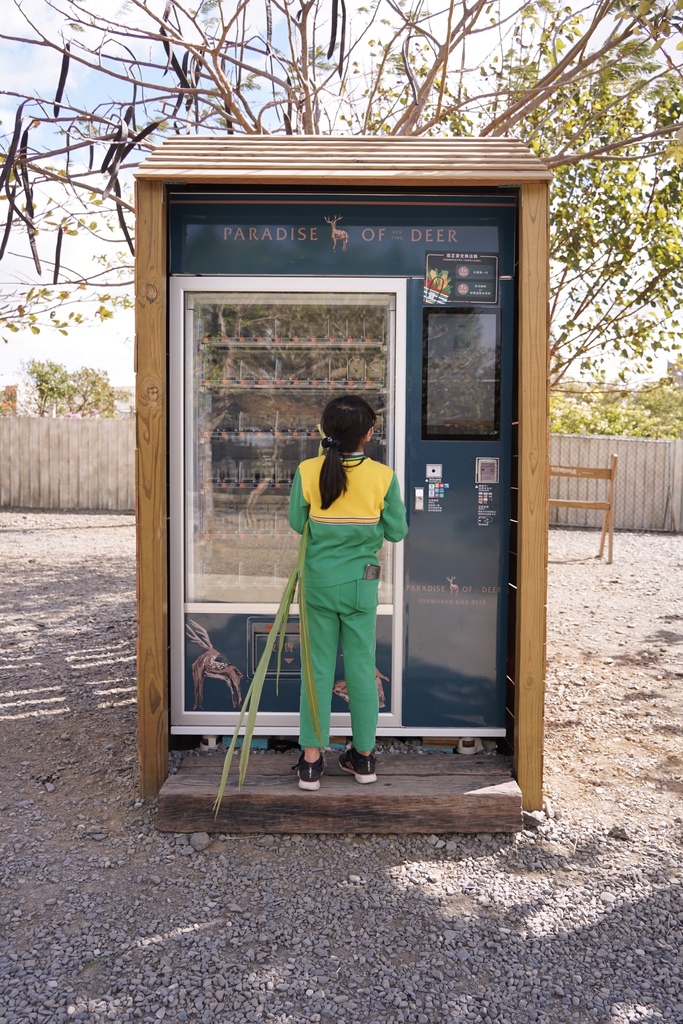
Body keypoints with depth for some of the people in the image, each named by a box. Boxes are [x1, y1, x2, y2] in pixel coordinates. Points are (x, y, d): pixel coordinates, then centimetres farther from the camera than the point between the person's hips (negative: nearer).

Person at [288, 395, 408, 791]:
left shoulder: (307, 472, -10)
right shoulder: (383, 476, -12)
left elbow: (297, 523, 1)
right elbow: (398, 531, -3)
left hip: (318, 583, 1)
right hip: (361, 584, 0)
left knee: (318, 669, 9)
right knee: (362, 668, 12)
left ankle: (311, 762, 16)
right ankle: (364, 757, 25)